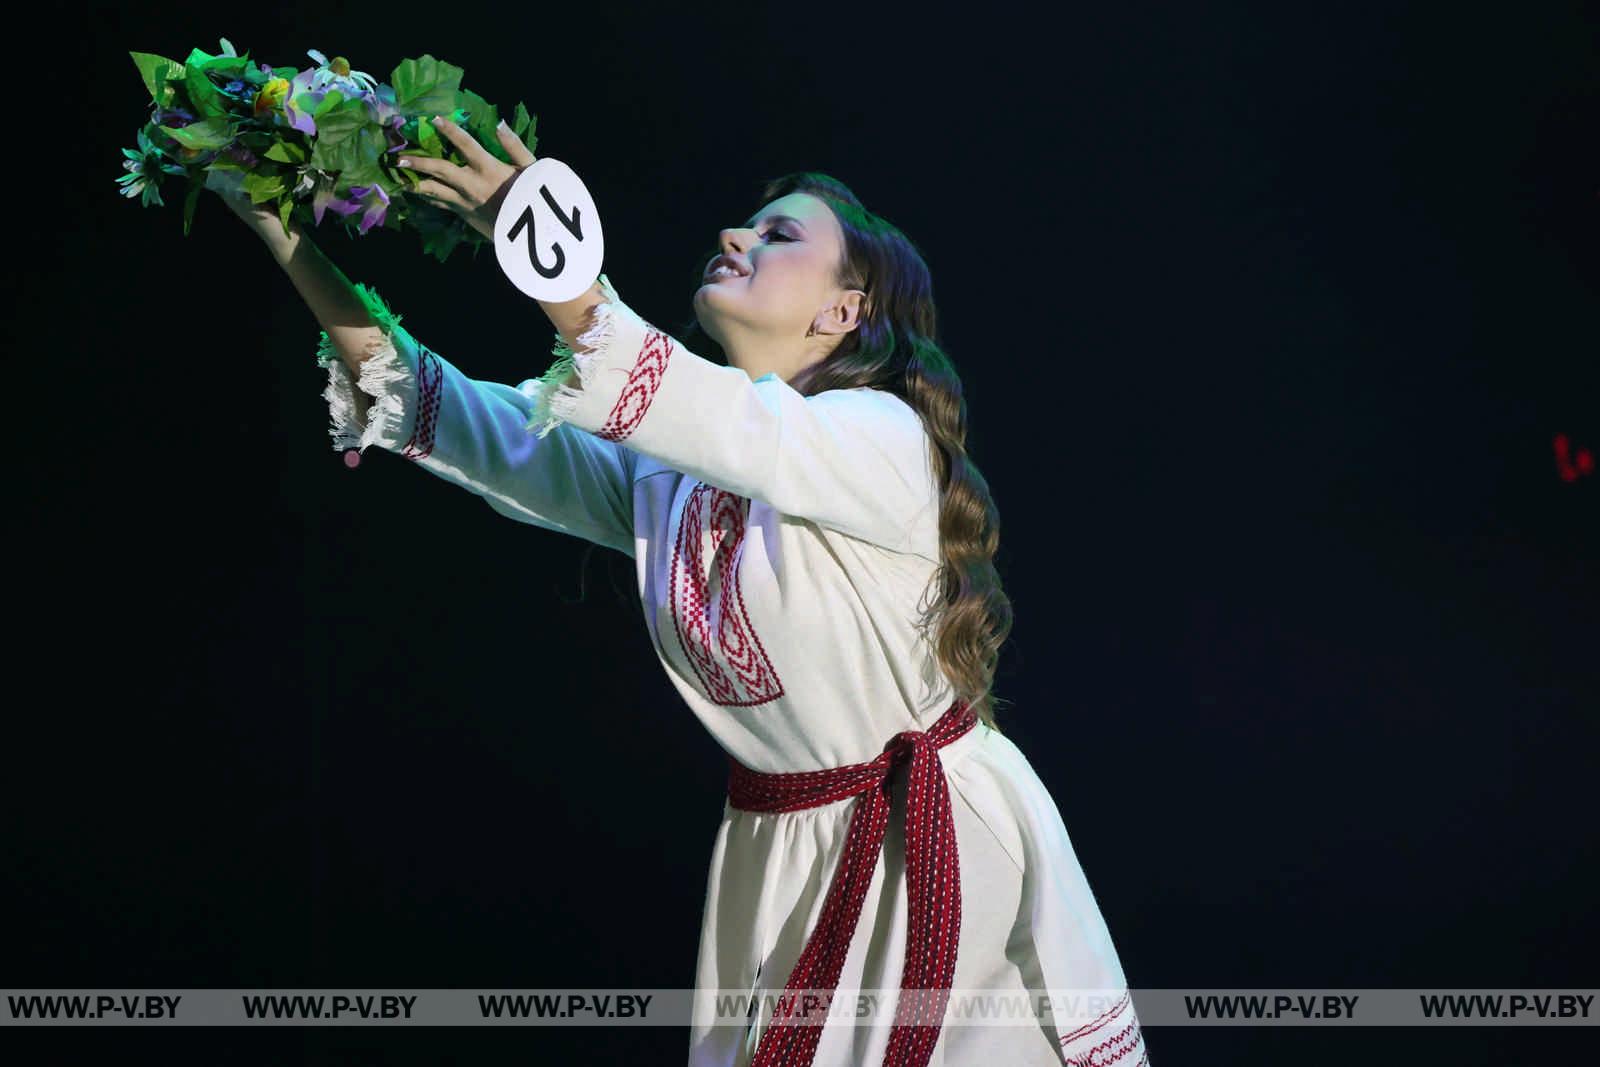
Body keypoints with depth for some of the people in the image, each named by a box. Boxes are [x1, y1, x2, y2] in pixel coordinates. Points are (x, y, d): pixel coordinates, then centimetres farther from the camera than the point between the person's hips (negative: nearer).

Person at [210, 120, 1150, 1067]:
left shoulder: (884, 437, -16)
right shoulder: (658, 479, 3)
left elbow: (741, 434, -36)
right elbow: (465, 421, -5)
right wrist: (299, 246, -17)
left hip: (951, 847, -5)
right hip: (781, 861, 5)